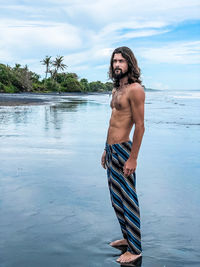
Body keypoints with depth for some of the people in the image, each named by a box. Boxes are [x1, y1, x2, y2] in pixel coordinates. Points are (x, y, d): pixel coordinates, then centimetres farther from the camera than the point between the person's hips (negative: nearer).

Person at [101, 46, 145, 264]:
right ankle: (127, 237, 33)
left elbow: (139, 126, -18)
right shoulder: (116, 89, 15)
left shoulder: (135, 89, -13)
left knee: (128, 200, -1)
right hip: (111, 150, 9)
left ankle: (135, 249, 12)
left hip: (123, 150, -9)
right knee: (116, 198, 17)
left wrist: (133, 158, -21)